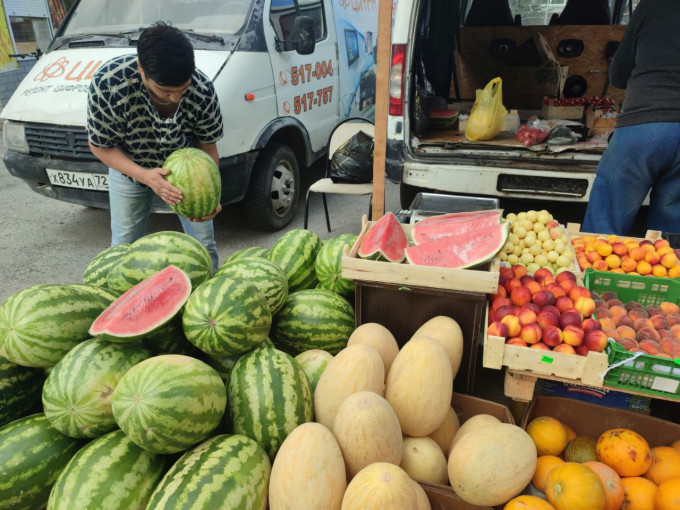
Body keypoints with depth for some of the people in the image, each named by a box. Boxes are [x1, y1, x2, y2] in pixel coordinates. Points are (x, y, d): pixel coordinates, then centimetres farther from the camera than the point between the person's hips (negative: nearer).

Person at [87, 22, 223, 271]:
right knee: (124, 246, 10)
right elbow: (100, 146, -21)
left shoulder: (203, 91, -31)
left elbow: (207, 145, -16)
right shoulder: (107, 83, -34)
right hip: (129, 168, 0)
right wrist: (145, 176, -36)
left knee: (203, 244, 5)